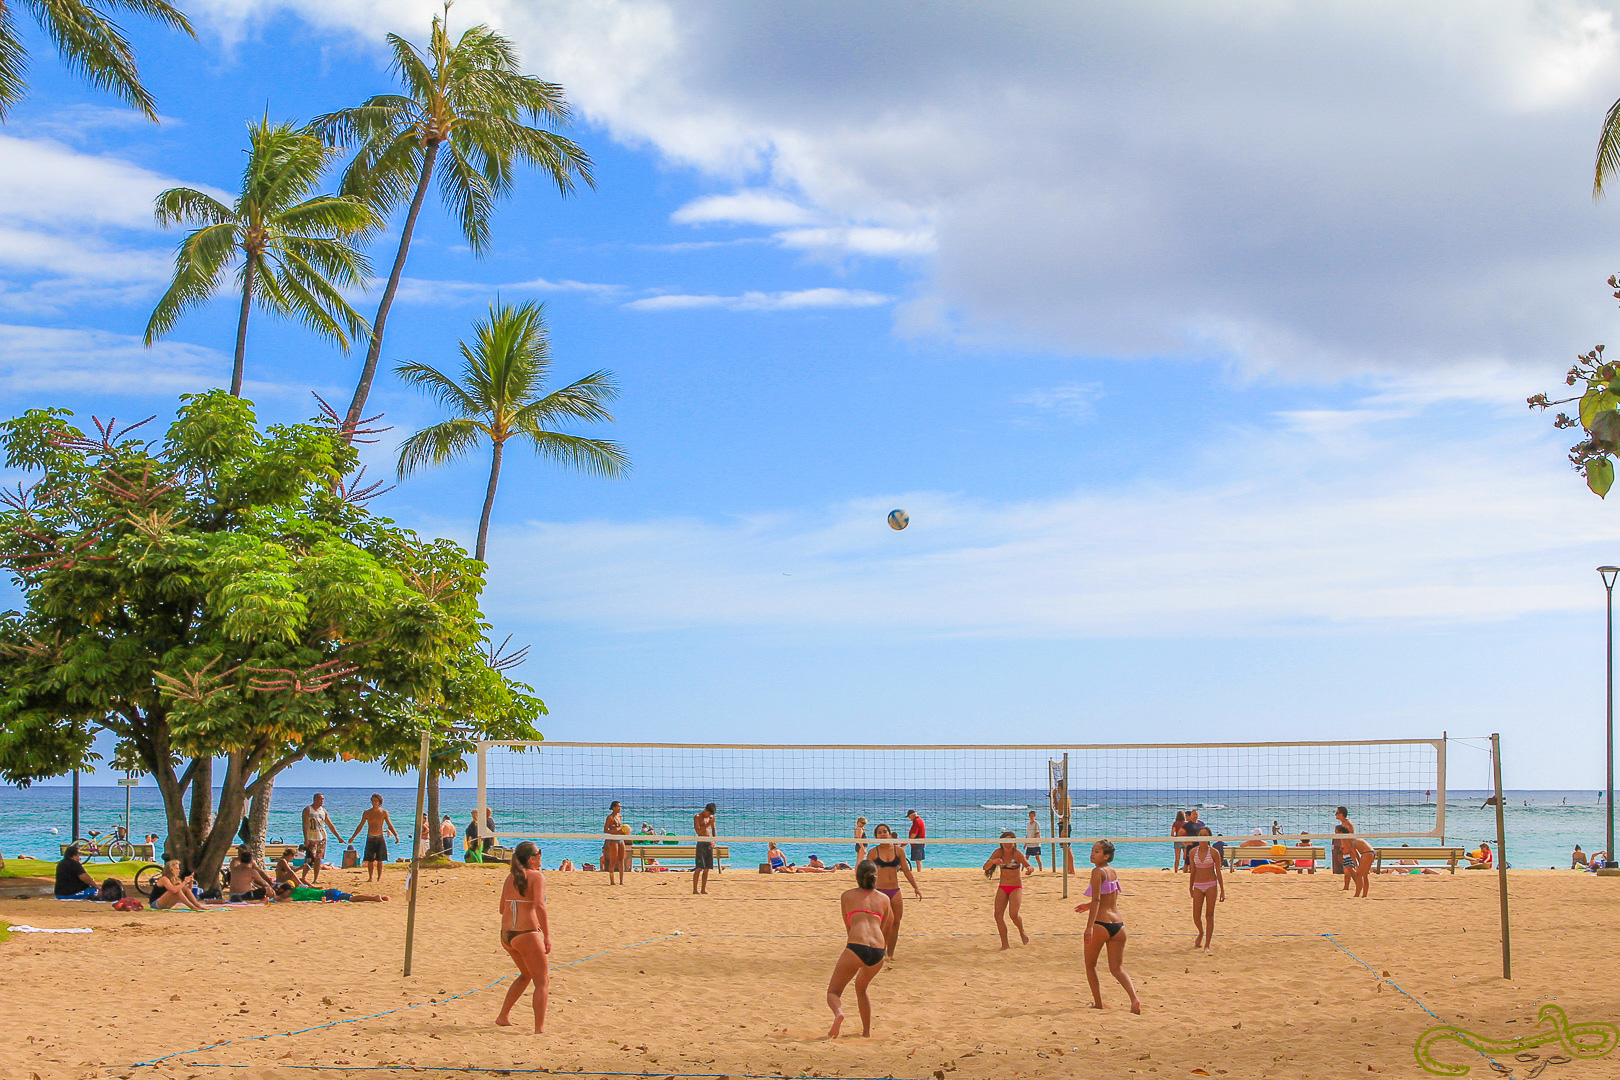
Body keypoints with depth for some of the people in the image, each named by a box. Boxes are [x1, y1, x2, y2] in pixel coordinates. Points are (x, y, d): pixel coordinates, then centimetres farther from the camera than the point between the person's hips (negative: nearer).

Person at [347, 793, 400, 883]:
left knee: (379, 860, -3)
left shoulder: (384, 813, 3)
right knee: (370, 860, 0)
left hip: (380, 839, -1)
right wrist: (353, 837, 5)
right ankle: (370, 878, 8)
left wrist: (396, 835, -5)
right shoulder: (367, 813, 5)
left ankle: (379, 878, 2)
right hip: (370, 839, 1)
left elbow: (390, 825, 6)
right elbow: (360, 826, 10)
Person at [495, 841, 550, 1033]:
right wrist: (546, 935, -17)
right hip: (527, 935, -7)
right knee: (542, 982, 2)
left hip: (506, 935, 7)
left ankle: (503, 1016, 29)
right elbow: (539, 905, -20)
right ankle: (539, 1028, -7)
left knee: (526, 975, 27)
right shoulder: (537, 876, -7)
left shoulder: (510, 878, 13)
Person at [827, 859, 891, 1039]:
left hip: (856, 947, -3)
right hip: (878, 950, 3)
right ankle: (867, 1031, 26)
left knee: (833, 992, 6)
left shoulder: (847, 895, 17)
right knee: (861, 988, 30)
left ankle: (838, 1013, -26)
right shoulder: (884, 899, 21)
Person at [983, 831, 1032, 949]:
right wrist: (993, 861, -29)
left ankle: (1022, 933, 14)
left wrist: (1029, 868, -52)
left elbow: (1028, 866, -27)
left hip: (1016, 887, -4)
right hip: (1002, 887, 4)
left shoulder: (1017, 853, -15)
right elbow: (985, 867, -8)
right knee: (998, 915, -9)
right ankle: (1004, 944, -1)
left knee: (1013, 914, -18)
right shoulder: (999, 852, -5)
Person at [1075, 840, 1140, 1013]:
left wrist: (1089, 927, -23)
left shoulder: (1098, 871, -9)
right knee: (1117, 968, 8)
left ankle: (1098, 1004, 15)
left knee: (1090, 966, 14)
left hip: (1100, 924, -6)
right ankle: (1134, 999, -14)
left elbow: (1096, 900, -18)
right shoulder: (1113, 871, 13)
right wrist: (1089, 906, 37)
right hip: (1118, 924, 6)